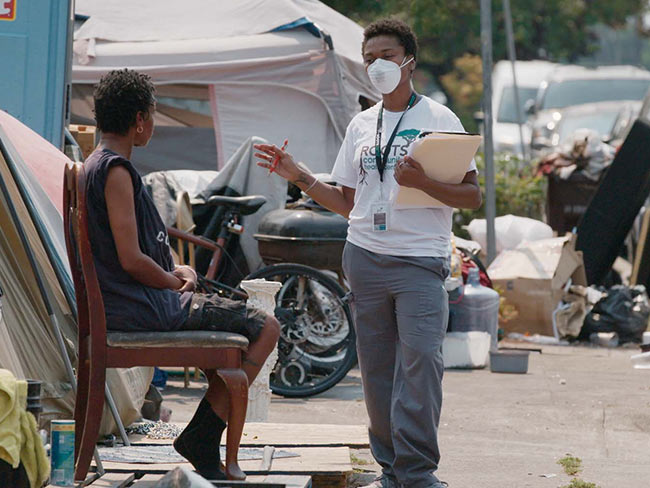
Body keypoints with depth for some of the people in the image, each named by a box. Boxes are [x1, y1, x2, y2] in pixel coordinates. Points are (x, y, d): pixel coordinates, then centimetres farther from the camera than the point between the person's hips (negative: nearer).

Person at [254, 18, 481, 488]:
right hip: (365, 256, 5)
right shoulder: (361, 125, 15)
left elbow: (472, 196, -3)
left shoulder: (438, 119, 1)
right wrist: (298, 176, 9)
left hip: (420, 260, -5)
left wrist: (422, 182, -18)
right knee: (377, 366, 5)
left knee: (420, 359, -16)